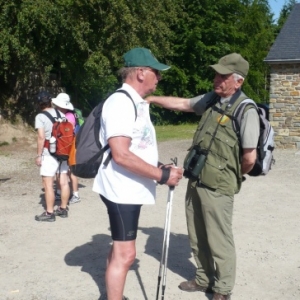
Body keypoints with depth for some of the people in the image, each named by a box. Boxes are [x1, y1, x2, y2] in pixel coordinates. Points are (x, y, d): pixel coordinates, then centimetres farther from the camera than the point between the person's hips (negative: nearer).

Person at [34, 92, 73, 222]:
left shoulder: (40, 116, -9)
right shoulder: (62, 114, 7)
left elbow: (41, 137, -17)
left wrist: (38, 155, -11)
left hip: (49, 153, -6)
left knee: (48, 184, -1)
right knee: (64, 182, 10)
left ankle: (49, 213, 3)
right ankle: (63, 209, 21)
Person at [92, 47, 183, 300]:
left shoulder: (137, 103, 12)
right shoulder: (121, 102, -19)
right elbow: (121, 154, -27)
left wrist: (159, 169, 7)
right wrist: (162, 175, -22)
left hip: (132, 189, 10)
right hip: (121, 190, -10)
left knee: (120, 250, 19)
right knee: (125, 253, -4)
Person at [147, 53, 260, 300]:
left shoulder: (246, 111, -17)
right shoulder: (210, 100, 6)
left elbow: (250, 158, -18)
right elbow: (182, 104, 21)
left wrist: (233, 176, -2)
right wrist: (152, 99, 16)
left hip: (217, 187, -7)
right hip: (195, 182, 8)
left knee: (219, 241, 6)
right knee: (197, 237, 19)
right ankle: (204, 279, 38)